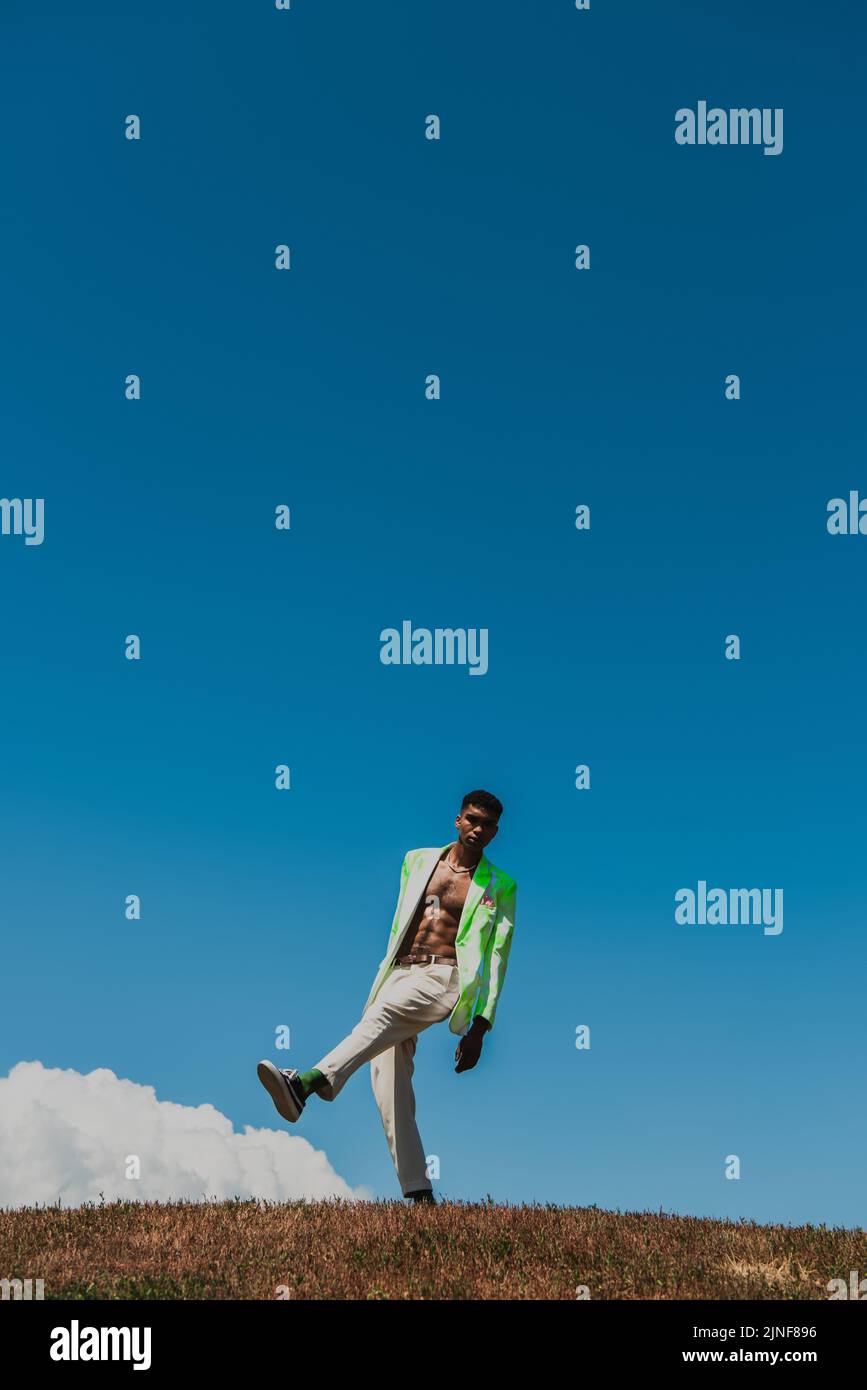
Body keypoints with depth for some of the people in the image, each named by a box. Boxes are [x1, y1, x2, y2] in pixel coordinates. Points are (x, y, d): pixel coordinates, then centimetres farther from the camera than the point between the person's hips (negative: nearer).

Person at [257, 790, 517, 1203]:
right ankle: (418, 1193, -9)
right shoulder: (417, 861, 19)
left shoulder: (499, 886, 9)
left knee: (383, 1014, -35)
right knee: (389, 1086, -10)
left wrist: (479, 1027, -2)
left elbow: (496, 957, 5)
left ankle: (305, 1084, -55)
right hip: (398, 975, 5)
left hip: (444, 977, -5)